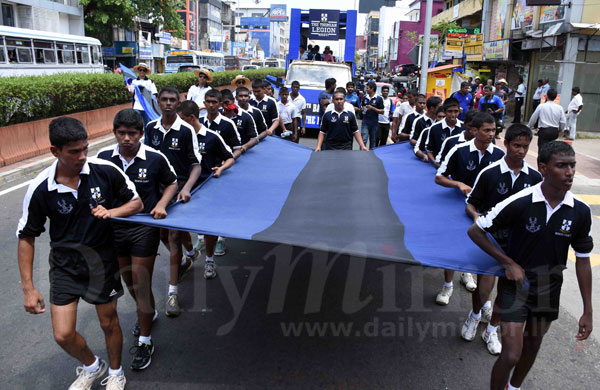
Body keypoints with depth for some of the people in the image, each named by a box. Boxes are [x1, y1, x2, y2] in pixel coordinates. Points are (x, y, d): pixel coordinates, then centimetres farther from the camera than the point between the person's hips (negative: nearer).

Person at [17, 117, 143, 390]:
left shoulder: (106, 171, -15)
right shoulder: (39, 189, -15)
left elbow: (137, 203, -1)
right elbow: (26, 237, -3)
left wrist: (112, 211, -23)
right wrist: (28, 288, -3)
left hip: (102, 258, 0)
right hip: (64, 263, 1)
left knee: (109, 323, 12)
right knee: (63, 336, 2)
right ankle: (92, 367, 37)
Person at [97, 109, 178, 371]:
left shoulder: (155, 158, -12)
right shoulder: (104, 157, -5)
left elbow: (171, 183, 3)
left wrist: (161, 205, -13)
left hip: (144, 228, -4)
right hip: (113, 228, 4)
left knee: (141, 285, -1)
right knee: (128, 280, 20)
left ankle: (145, 341, 17)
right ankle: (148, 313, 49)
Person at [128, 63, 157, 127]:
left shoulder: (150, 82, 6)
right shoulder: (134, 82, 9)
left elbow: (154, 95, 2)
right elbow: (132, 95, 10)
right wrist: (129, 89, -10)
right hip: (137, 107, 1)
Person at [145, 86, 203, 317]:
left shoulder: (186, 130, -10)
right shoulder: (151, 128, 4)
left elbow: (196, 165, -10)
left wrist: (186, 188, -26)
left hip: (178, 187, -5)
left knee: (174, 237, -8)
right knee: (162, 233, 15)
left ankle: (173, 292, 2)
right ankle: (187, 256, 47)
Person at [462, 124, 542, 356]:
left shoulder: (535, 177, -1)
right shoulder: (489, 173, -10)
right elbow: (470, 205, -4)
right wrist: (477, 216, -24)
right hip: (489, 238, -3)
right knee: (484, 285, -6)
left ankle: (492, 330, 31)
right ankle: (476, 313, 29)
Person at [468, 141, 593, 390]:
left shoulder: (580, 212, -10)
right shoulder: (519, 203, -22)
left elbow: (582, 260, 1)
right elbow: (475, 231, -12)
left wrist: (587, 311, 3)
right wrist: (508, 263, -15)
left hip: (549, 290, 4)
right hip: (516, 284, -4)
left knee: (532, 346, 21)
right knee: (511, 354, -8)